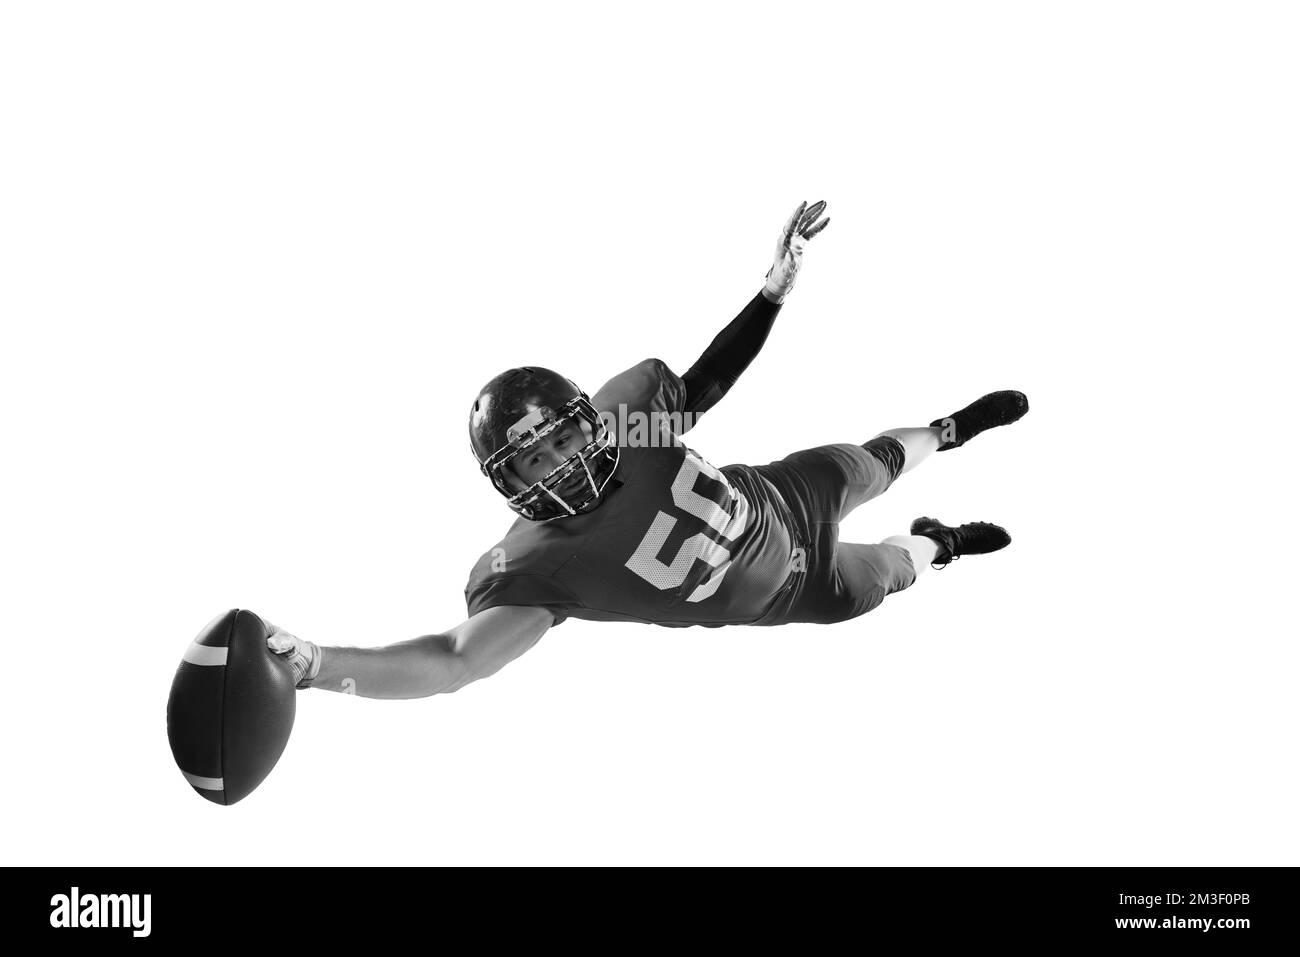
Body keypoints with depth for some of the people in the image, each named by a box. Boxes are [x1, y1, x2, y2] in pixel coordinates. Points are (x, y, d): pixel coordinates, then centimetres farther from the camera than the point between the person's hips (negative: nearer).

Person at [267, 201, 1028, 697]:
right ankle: (938, 546, 63)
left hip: (789, 498, 2)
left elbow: (708, 381, -9)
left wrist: (779, 283, -18)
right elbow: (454, 662, -53)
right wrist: (308, 665, -69)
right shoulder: (531, 568, -40)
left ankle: (951, 430, 68)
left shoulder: (627, 409, -29)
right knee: (885, 574, 24)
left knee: (875, 464, 31)